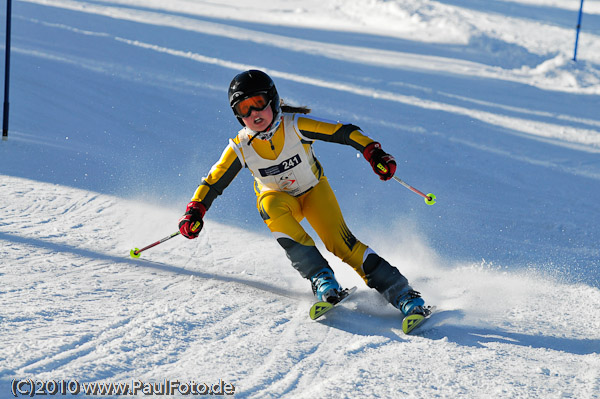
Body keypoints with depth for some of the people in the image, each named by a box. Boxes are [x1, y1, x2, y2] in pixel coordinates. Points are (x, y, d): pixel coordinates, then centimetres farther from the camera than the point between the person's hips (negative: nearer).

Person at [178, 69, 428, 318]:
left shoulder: (295, 125, -25)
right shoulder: (241, 147, -18)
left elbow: (343, 132, -26)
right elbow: (213, 183, -10)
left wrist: (374, 153, -40)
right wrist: (194, 212, -24)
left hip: (314, 191, -1)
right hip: (279, 198, 1)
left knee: (339, 240, -22)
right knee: (270, 206, -34)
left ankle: (400, 292, -17)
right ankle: (319, 275, -32)